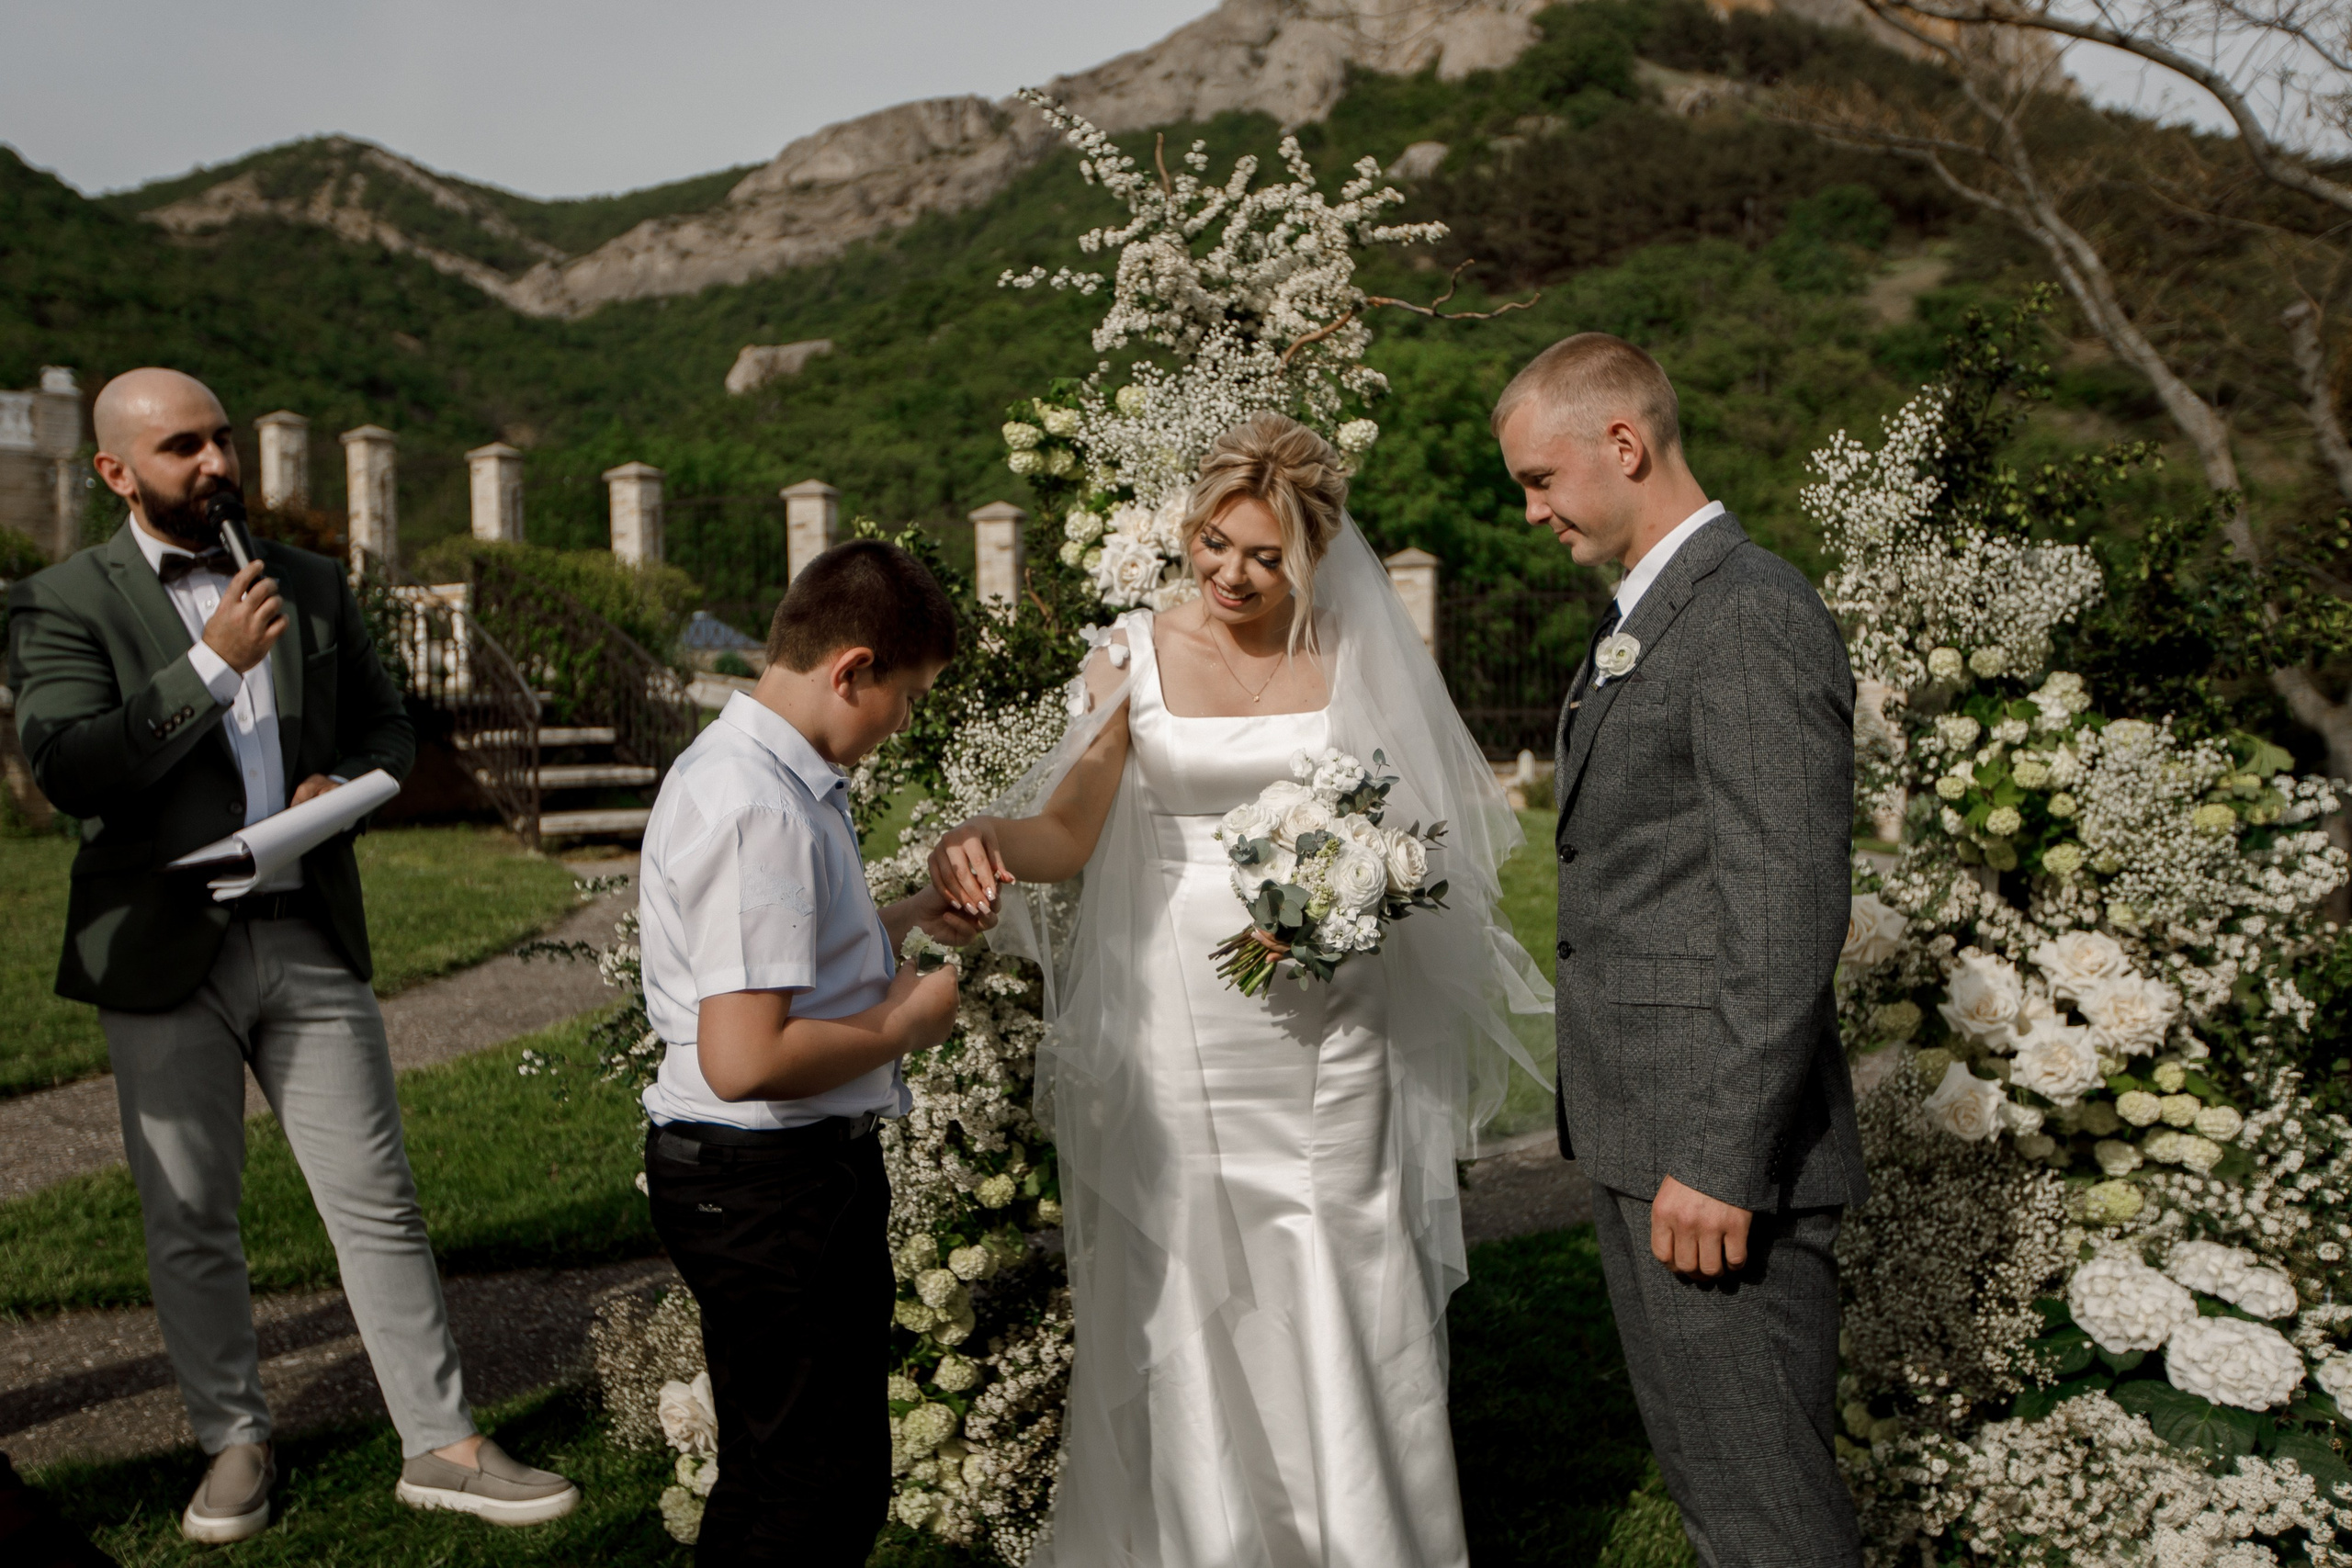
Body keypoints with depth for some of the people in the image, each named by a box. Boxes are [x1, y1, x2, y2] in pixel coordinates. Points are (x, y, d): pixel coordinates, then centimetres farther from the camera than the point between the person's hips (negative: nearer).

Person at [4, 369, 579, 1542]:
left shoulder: (313, 583, 11)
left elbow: (386, 726, 18)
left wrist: (341, 783, -4)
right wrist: (215, 661, -17)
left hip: (311, 940, 2)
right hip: (165, 956, -2)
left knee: (378, 1202, 4)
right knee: (189, 1222, 10)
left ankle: (440, 1446, 12)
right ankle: (233, 1442, 29)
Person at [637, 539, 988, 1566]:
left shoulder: (745, 768, 9)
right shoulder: (759, 810, -25)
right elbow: (745, 1058, -30)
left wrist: (907, 917, 20)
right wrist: (902, 1023, -16)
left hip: (748, 1172, 10)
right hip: (774, 1181, -10)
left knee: (770, 1473, 23)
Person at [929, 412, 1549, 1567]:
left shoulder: (1356, 655, 2)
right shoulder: (1134, 657, 0)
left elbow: (1399, 833, 7)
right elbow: (1068, 832, -6)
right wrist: (982, 842, -27)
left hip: (1324, 1027, 1)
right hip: (1177, 1025, 0)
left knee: (1338, 1295, 6)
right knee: (1181, 1294, 6)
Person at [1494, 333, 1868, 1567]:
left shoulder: (1754, 618, -16)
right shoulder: (1642, 617, 16)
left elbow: (1788, 918, -21)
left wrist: (1721, 1162, -21)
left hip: (1720, 1144, -10)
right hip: (1637, 1130, 10)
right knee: (1697, 1465, 20)